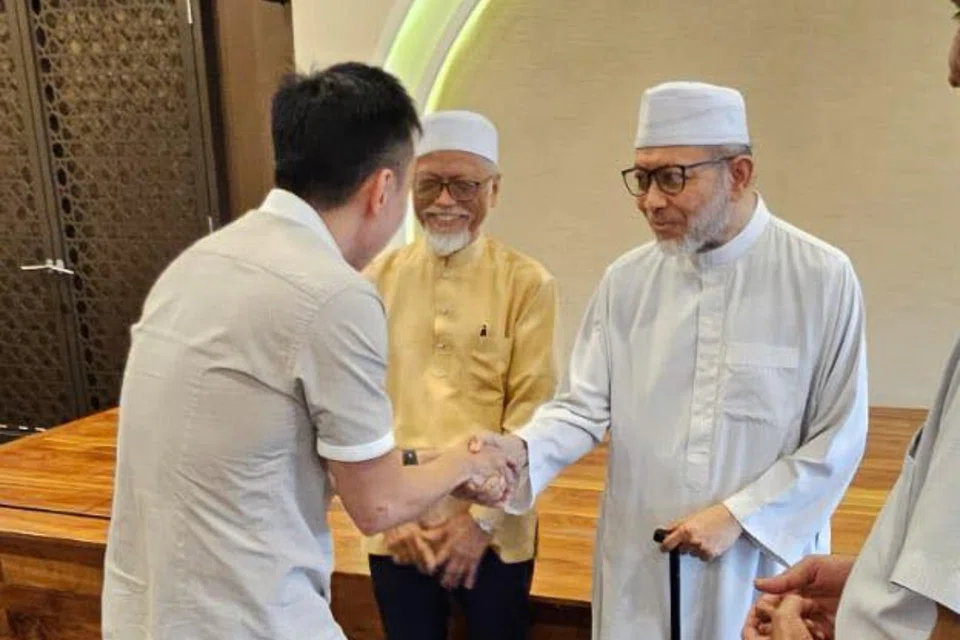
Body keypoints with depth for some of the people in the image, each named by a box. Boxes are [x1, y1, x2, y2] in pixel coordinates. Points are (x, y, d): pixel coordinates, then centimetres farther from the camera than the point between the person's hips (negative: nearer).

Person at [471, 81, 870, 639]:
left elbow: (838, 438, -6)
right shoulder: (627, 280, -2)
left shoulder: (821, 278, -9)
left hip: (763, 562, -2)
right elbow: (585, 406, -2)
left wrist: (737, 515, -12)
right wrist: (522, 449, -21)